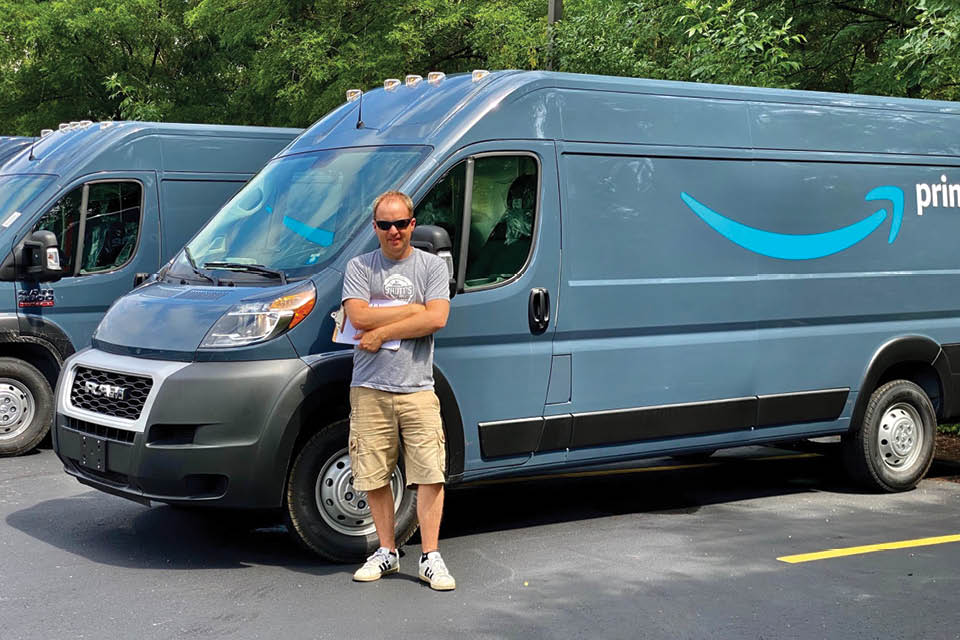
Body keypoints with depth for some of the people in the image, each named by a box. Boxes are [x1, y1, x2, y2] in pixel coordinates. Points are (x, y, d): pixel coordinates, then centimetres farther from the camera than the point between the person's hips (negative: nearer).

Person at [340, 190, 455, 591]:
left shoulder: (432, 266, 6)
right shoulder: (359, 268, 8)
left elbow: (437, 319, -9)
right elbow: (358, 317, -8)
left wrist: (382, 332, -10)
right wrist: (413, 309, -6)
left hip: (417, 388, -1)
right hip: (369, 388, 1)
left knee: (430, 474, -5)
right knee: (374, 476, 5)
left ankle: (431, 558, 1)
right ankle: (387, 552, 19)